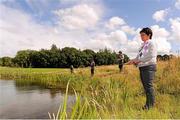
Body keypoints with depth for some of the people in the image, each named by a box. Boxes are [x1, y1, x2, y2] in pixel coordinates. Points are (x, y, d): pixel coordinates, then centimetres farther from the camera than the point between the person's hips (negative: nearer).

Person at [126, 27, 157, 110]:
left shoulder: (151, 43, -4)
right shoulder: (143, 45, 19)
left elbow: (151, 56, -15)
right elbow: (139, 56, 19)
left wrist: (138, 60, -16)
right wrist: (133, 60, 0)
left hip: (149, 67, -8)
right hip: (142, 67, 8)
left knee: (148, 85, -9)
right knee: (145, 86, 10)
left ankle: (151, 105, 0)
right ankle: (148, 104, 19)